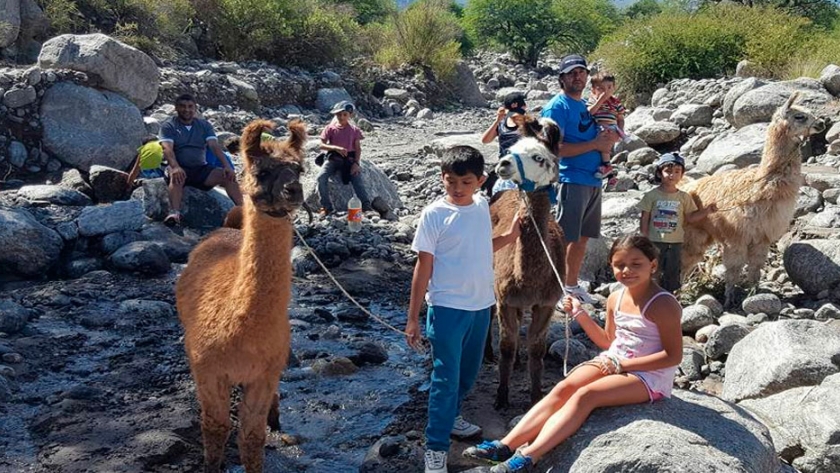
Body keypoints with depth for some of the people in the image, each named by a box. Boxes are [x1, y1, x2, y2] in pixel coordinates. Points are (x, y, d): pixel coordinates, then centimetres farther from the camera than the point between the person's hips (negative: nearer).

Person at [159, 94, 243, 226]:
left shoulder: (204, 125, 11)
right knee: (176, 177, -38)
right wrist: (175, 167, -35)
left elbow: (215, 146, -2)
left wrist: (227, 166, -20)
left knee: (228, 176, -21)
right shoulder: (169, 126, 2)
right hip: (180, 169, -3)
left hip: (201, 169, 3)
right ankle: (174, 213, -55)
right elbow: (167, 148, -15)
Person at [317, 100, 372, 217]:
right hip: (333, 158, 0)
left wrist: (356, 163, -13)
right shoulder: (330, 128, 2)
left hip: (349, 159, 0)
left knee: (358, 180, -23)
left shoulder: (354, 130, 4)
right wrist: (336, 148, -22)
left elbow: (358, 148, 4)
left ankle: (366, 206, -27)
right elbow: (322, 145, -4)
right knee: (321, 177, -25)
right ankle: (326, 207, -18)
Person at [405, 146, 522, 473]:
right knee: (446, 377, -2)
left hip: (481, 305, 6)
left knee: (468, 372, 19)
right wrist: (413, 318, -10)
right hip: (447, 308, -6)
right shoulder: (434, 215, -13)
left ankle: (449, 417, 42)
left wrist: (510, 235, 8)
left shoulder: (482, 206, 3)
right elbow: (423, 268, -11)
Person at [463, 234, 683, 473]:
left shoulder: (663, 304, -15)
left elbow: (673, 355, -18)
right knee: (564, 388, -17)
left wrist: (624, 363, -20)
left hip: (649, 375, -7)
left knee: (585, 395, -28)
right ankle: (507, 445, -25)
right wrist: (580, 315, 7)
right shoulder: (615, 299, 8)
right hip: (613, 362, 7)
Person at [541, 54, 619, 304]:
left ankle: (572, 285, 26)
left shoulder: (586, 105, 18)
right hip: (571, 181, -9)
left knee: (582, 237, 14)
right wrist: (595, 144, -15)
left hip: (593, 182, 9)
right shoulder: (557, 107, -8)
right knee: (565, 239, -6)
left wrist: (607, 139, 4)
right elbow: (555, 148, -18)